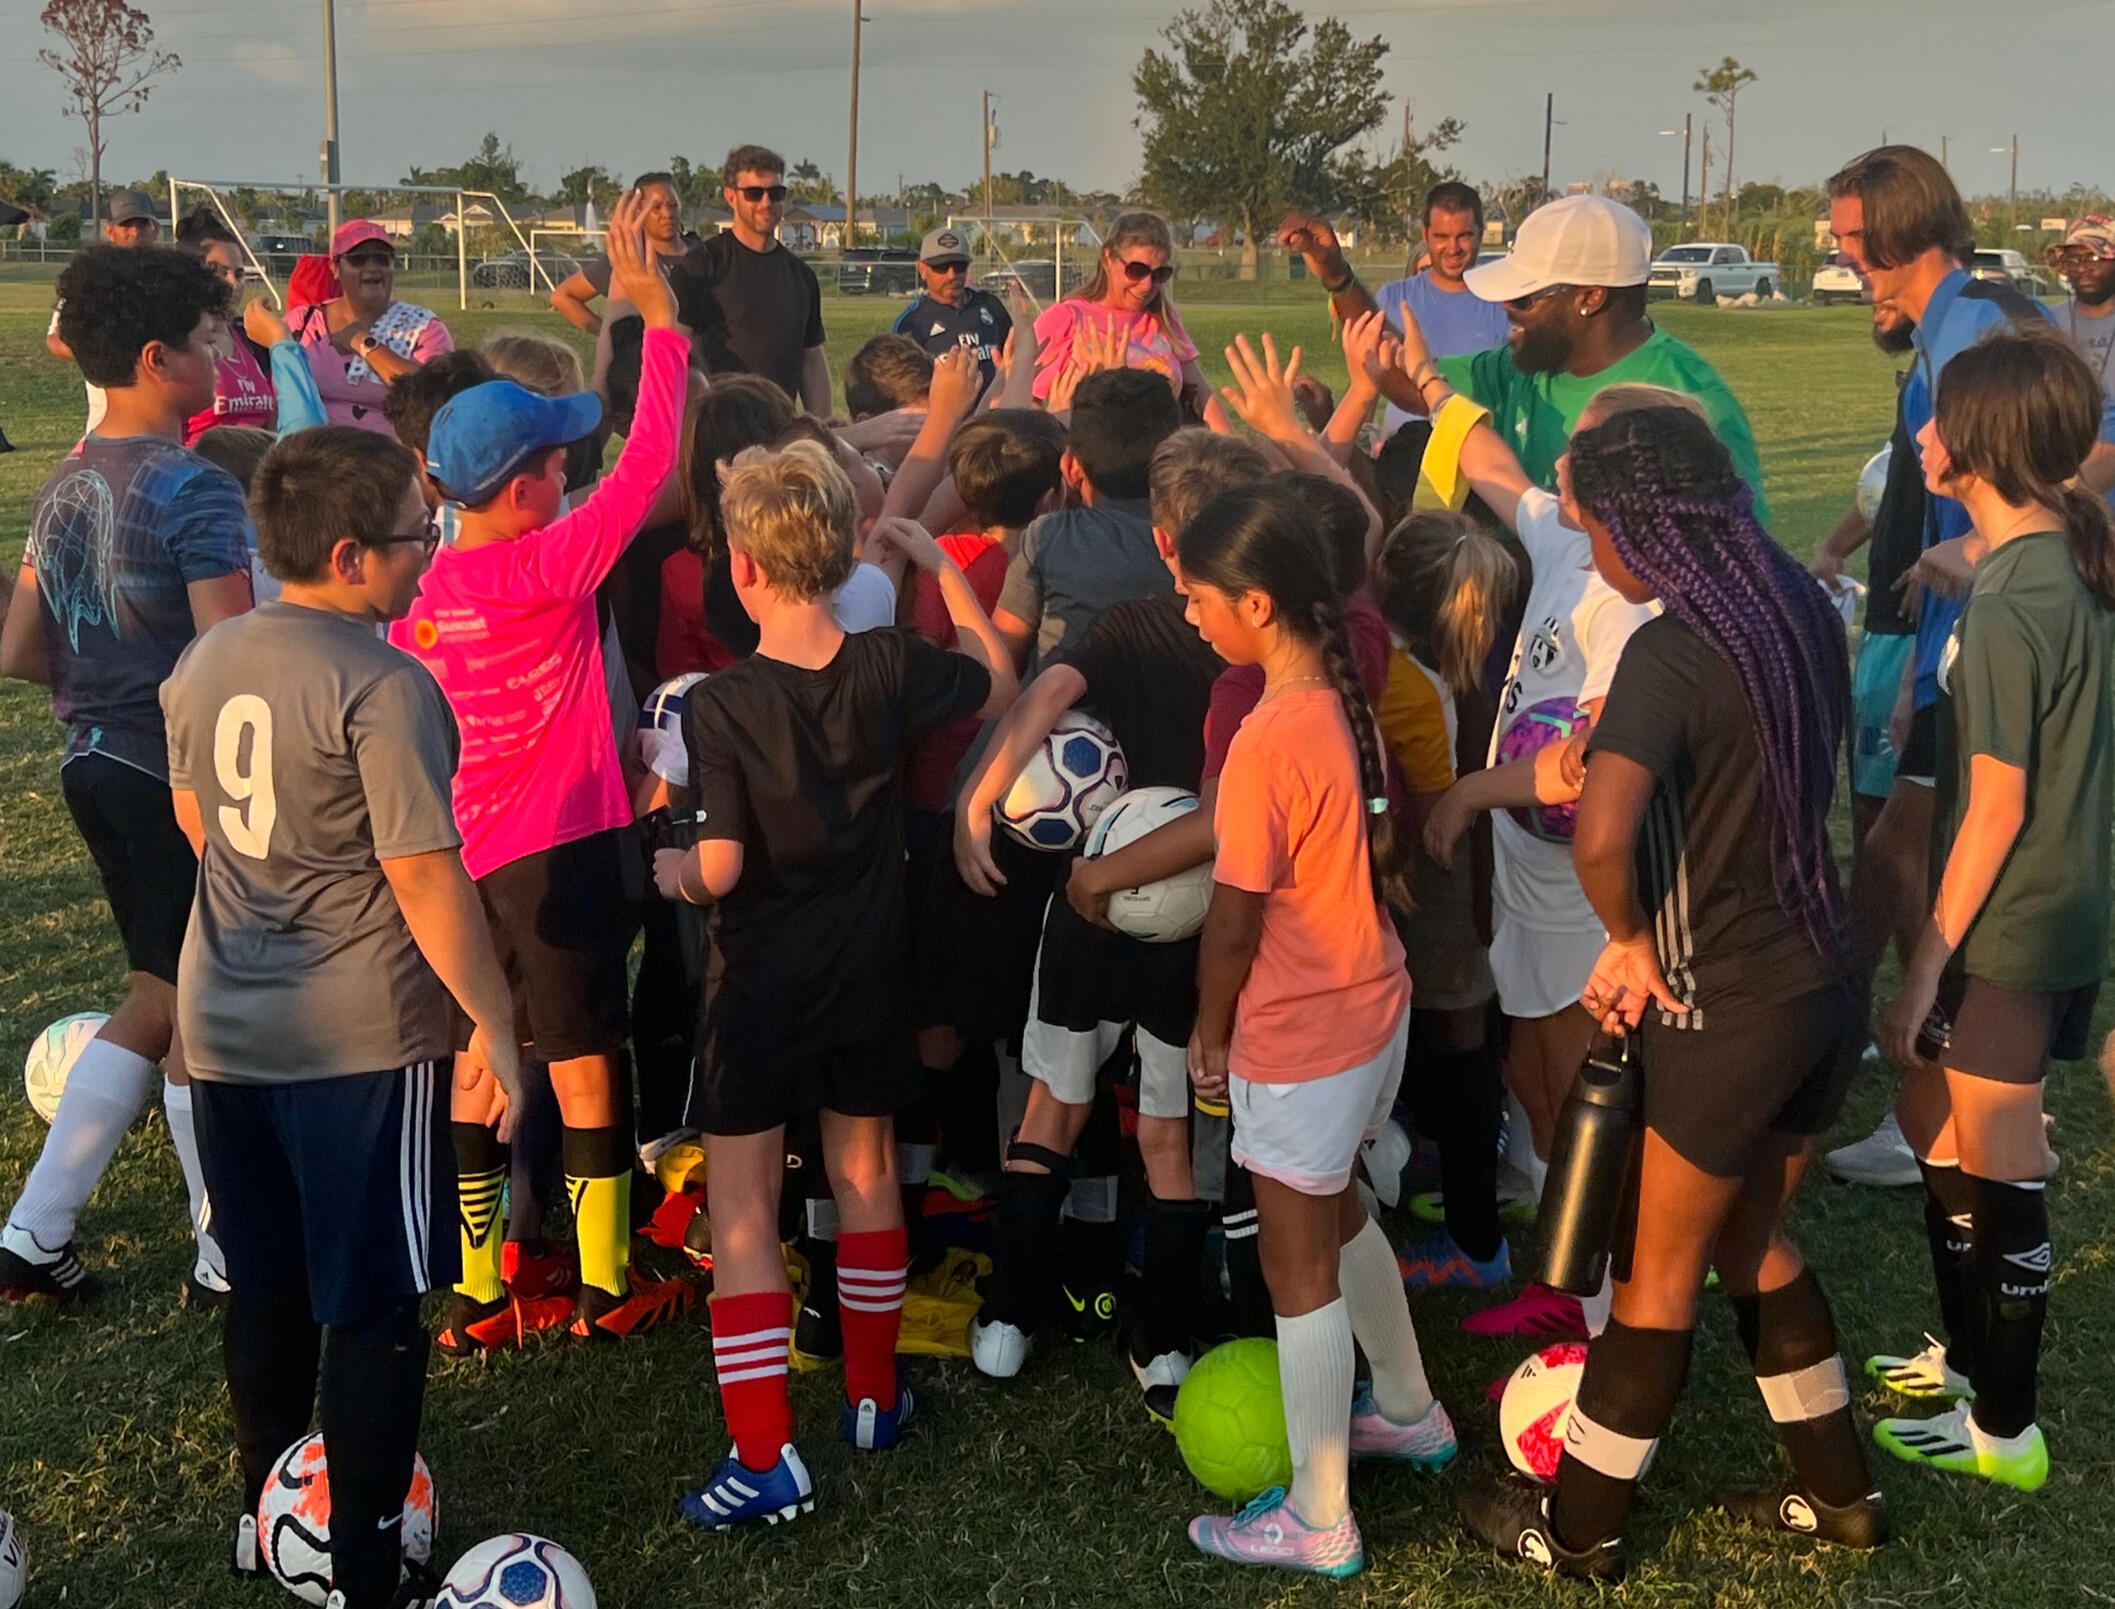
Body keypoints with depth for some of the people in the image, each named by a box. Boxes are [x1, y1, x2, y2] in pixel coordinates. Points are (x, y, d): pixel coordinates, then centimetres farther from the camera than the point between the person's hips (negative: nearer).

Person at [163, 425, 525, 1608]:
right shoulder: (385, 687, -21)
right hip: (362, 1037, -7)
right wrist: (494, 1022, -11)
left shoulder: (204, 663, 3)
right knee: (377, 1304, 5)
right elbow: (426, 877, -20)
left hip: (226, 1024, 7)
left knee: (265, 1284, 21)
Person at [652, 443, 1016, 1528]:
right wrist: (938, 565, 13)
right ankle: (874, 1397, 34)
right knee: (866, 1174, 20)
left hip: (761, 983, -4)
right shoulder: (888, 667, -9)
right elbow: (999, 685, 10)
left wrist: (672, 872, 1)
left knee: (741, 1209, 4)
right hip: (868, 974, 4)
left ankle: (766, 1458, 3)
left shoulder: (719, 705, -20)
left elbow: (720, 867, -21)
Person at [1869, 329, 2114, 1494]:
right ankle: (1968, 1357, 37)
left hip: (2011, 928, -9)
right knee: (1933, 1116, 22)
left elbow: (1997, 807, -20)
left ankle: (2004, 1429, 20)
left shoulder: (2008, 607, -22)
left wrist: (1928, 966, -15)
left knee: (1996, 1175, 4)